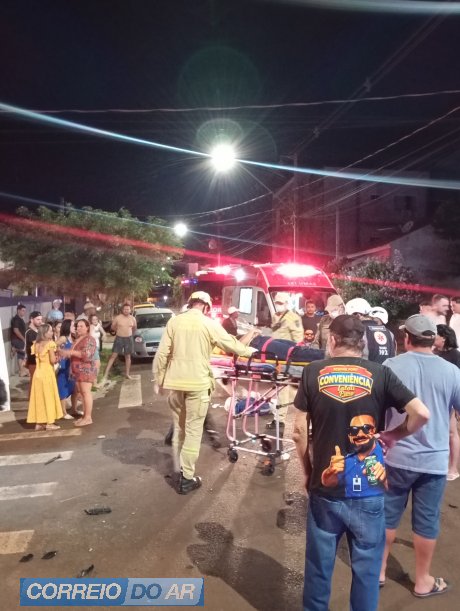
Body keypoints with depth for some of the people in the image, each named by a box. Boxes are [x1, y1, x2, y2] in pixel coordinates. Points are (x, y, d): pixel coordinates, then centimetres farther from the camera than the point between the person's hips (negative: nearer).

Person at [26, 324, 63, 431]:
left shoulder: (36, 344, 8)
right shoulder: (50, 343, -11)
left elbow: (37, 358, 9)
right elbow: (52, 360, -15)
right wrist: (56, 357, 5)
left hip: (38, 372, 6)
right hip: (47, 372, -6)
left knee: (39, 398, 10)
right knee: (49, 397, 2)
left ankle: (39, 423, 15)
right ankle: (49, 423, 6)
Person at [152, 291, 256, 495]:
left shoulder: (174, 321, 2)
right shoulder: (209, 324, -5)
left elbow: (162, 353, 1)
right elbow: (231, 344, 4)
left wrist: (158, 379, 10)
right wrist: (248, 351, 23)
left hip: (175, 382, 4)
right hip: (197, 383, -3)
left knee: (179, 429, 17)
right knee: (193, 431, 6)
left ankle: (178, 471, 28)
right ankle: (187, 478, 11)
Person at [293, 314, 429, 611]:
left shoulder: (314, 372, -6)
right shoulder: (380, 373, -6)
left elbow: (300, 430, -5)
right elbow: (422, 413, -13)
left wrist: (308, 472, 9)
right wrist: (393, 436, 4)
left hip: (325, 488, 1)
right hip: (368, 491, 0)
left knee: (319, 565, 18)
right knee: (367, 567, 17)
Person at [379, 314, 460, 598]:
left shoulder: (391, 366, -11)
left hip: (396, 456, 0)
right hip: (434, 460, 1)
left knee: (388, 515, 16)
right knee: (427, 521, 15)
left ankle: (379, 570, 31)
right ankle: (423, 581, 32)